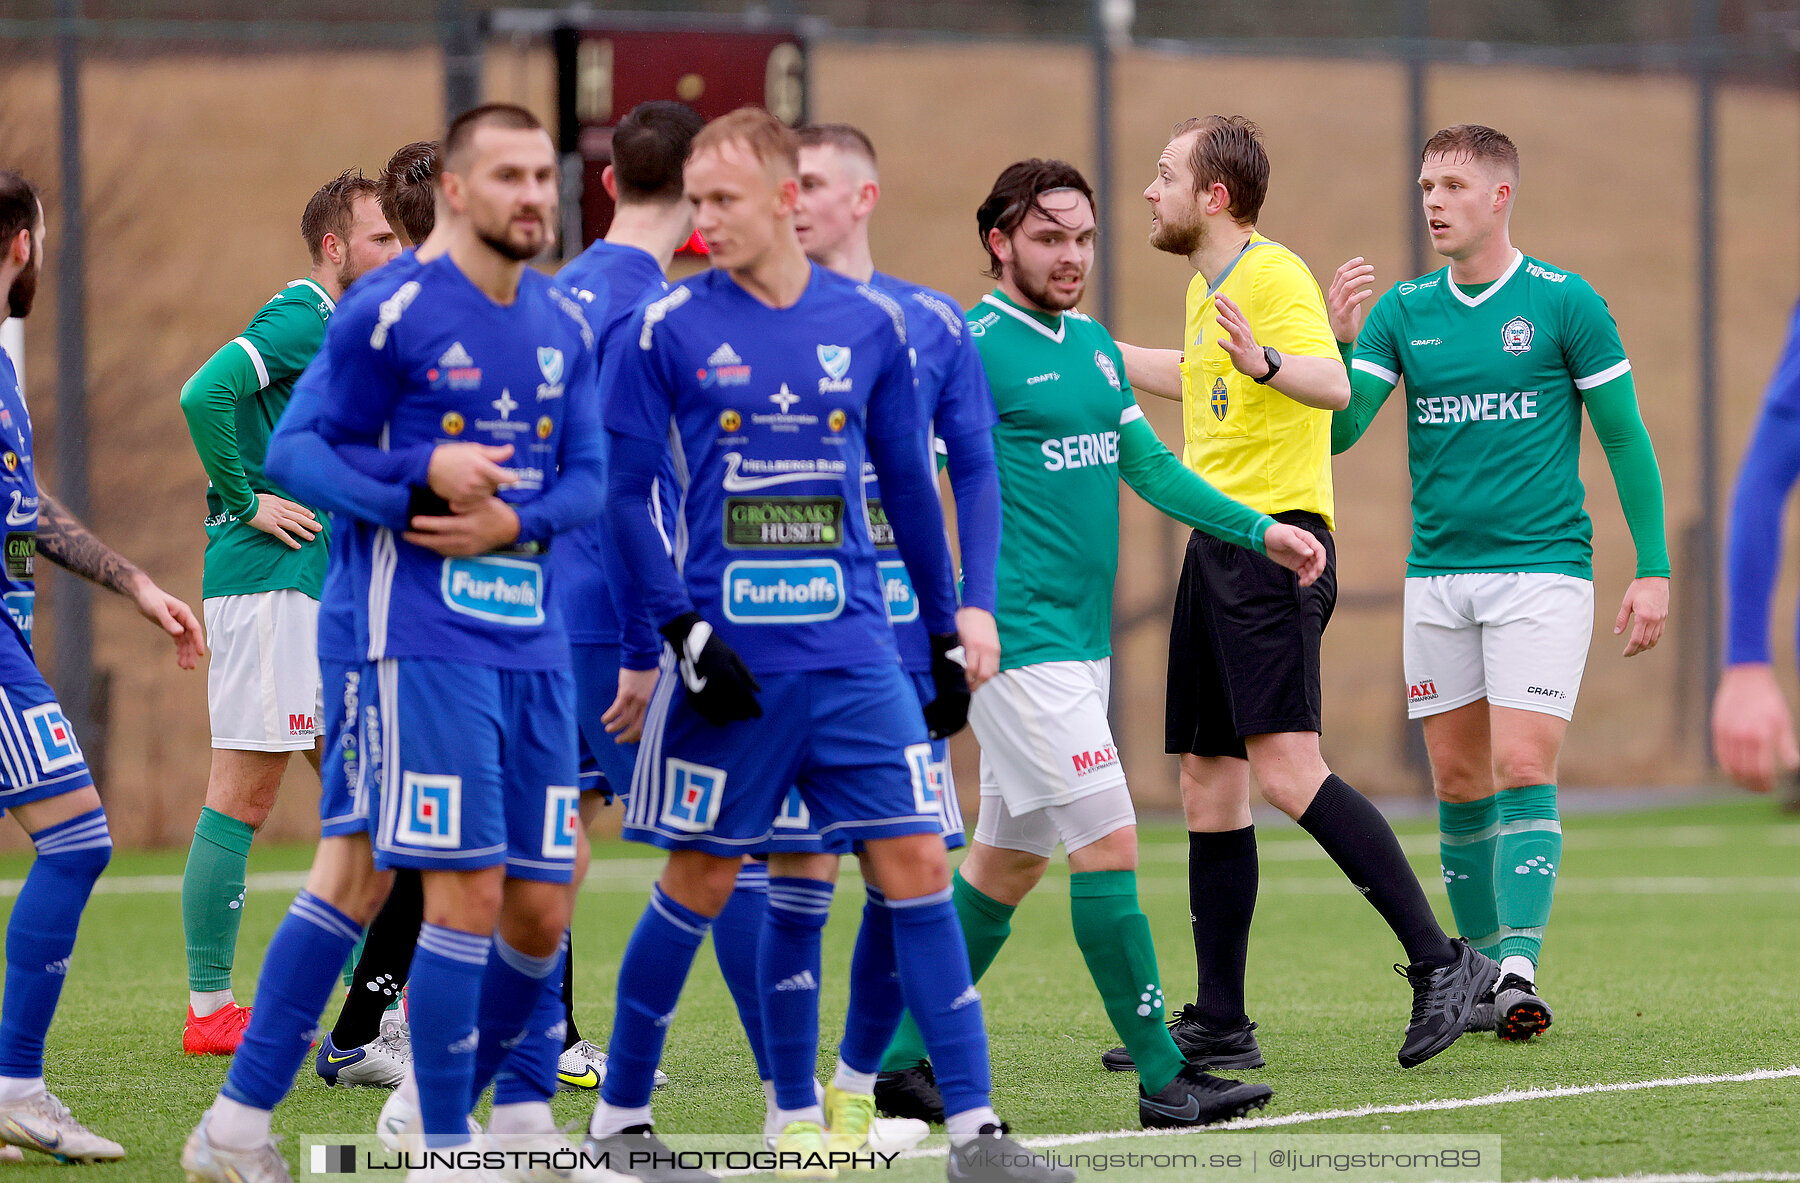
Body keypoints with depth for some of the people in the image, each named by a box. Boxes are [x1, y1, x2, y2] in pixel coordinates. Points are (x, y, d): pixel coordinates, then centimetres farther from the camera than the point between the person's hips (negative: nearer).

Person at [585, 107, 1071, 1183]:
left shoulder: (870, 325, 6)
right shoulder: (668, 330, -3)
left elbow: (910, 486, 15)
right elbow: (629, 495, -3)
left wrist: (947, 635, 15)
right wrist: (684, 635, -12)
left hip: (853, 650, 2)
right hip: (732, 654, -2)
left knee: (917, 864, -4)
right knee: (701, 880, 3)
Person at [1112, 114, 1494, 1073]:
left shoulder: (1272, 275, -11)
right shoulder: (1207, 289, 19)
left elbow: (1333, 383, -27)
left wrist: (1267, 362, -47)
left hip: (1273, 547, -10)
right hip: (1215, 554, 10)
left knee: (1287, 772, -21)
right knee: (1208, 788, 8)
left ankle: (1441, 963, -21)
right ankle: (1218, 1026, 12)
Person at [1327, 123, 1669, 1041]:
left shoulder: (1564, 303, -3)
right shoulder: (1403, 311, 7)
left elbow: (1626, 439, 1)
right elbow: (1338, 431, -2)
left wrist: (1652, 570, -4)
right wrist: (1336, 343, -19)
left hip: (1541, 571, -4)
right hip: (1436, 577, 4)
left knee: (1523, 768, -14)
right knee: (1458, 783, 7)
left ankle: (1520, 970, -18)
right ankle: (1483, 969, 18)